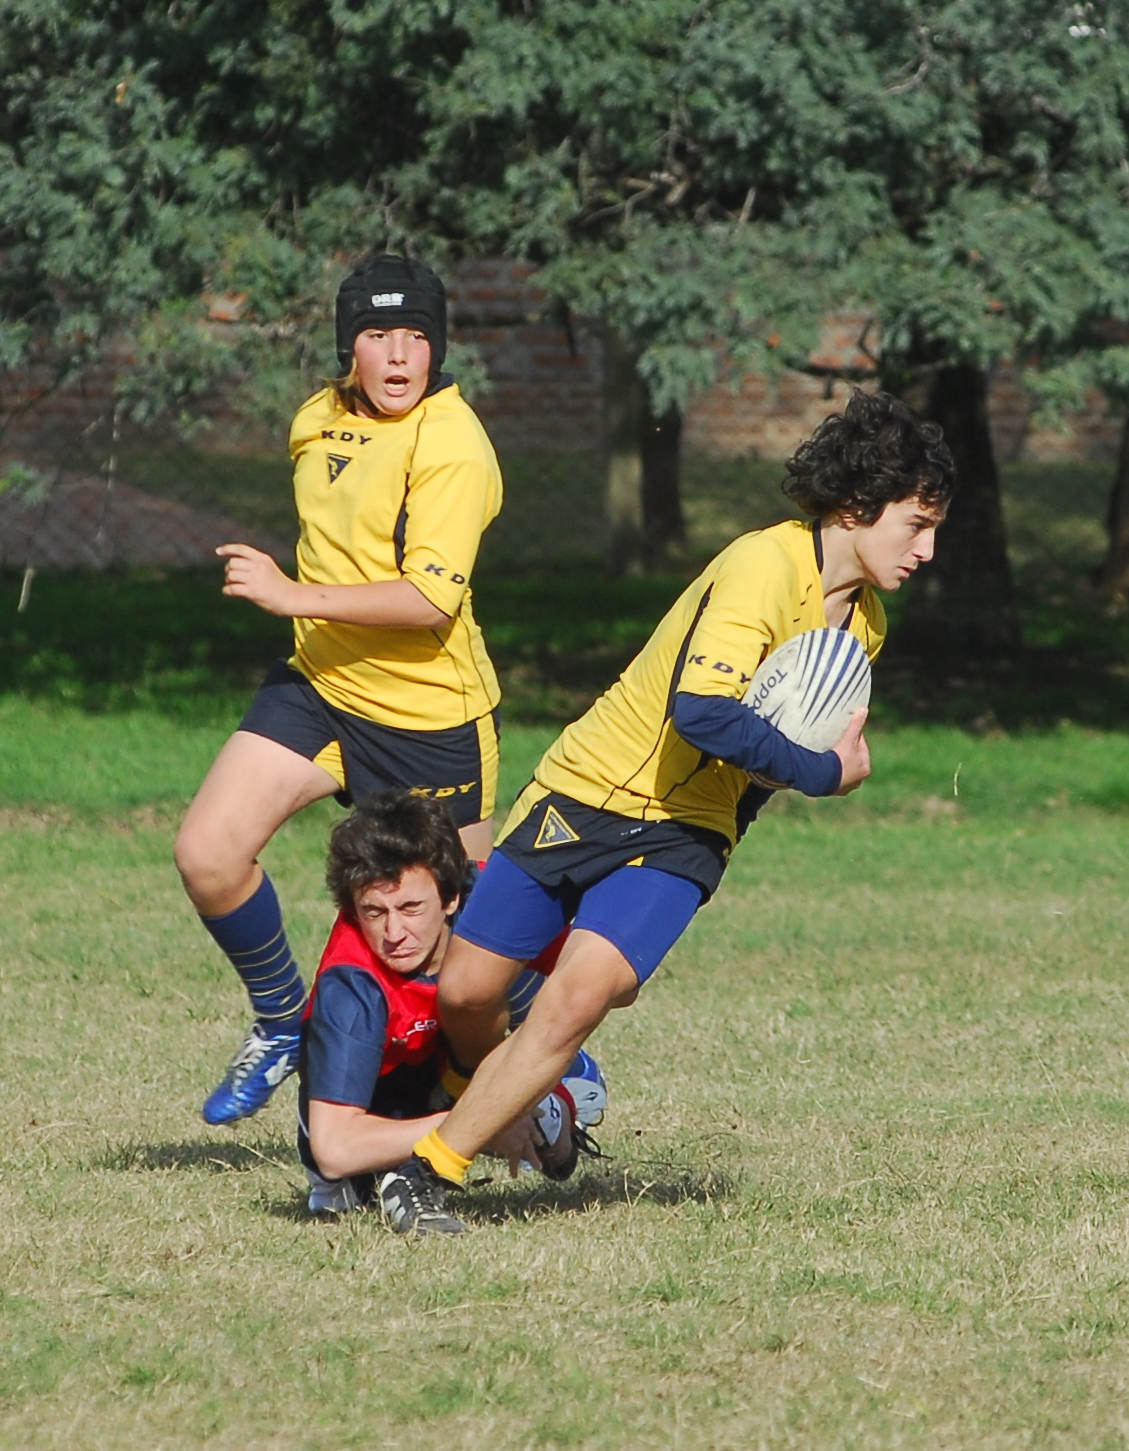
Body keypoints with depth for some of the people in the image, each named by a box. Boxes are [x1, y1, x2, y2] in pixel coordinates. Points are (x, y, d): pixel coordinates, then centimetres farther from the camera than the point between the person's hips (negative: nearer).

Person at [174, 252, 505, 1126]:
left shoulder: (451, 445, -19)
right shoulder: (319, 421, 6)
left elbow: (432, 598, -29)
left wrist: (295, 596, -30)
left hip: (430, 717, -6)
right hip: (320, 688, 6)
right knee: (208, 855, -12)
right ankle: (282, 1022, 12)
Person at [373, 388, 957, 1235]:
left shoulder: (863, 622, 5)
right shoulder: (763, 569, -21)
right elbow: (702, 714, -33)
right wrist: (826, 773, -24)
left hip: (680, 837, 4)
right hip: (588, 791, -4)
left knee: (582, 996, -20)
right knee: (466, 992, -2)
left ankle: (430, 1171, -12)